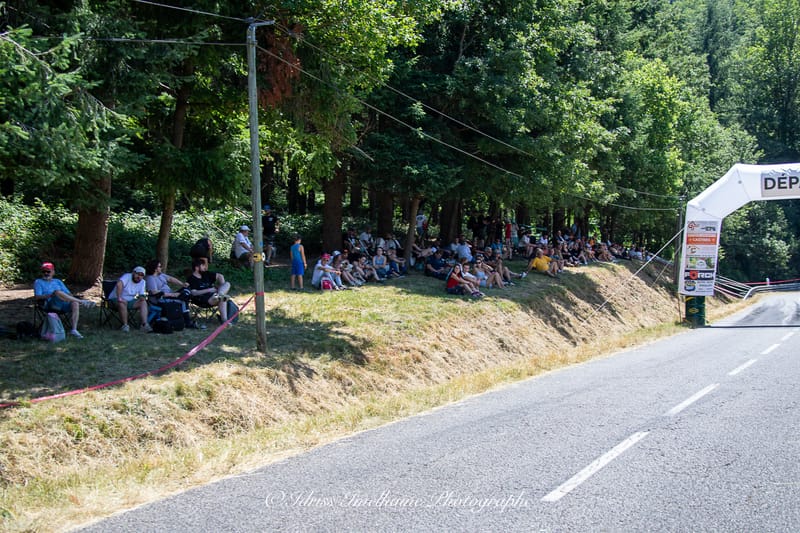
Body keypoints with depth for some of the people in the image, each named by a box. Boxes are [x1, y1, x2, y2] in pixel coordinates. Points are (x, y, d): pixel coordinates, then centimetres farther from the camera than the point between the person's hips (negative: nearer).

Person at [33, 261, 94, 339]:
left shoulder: (58, 281, 31)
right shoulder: (38, 282, 18)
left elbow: (68, 294, 23)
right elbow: (37, 297, 1)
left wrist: (73, 298, -1)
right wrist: (50, 295, -15)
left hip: (63, 304, 4)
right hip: (49, 305, -4)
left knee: (75, 303, -29)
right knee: (57, 292, -36)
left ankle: (74, 330, -33)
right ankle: (82, 301, -31)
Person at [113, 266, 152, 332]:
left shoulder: (142, 282, 5)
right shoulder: (127, 276, -16)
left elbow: (142, 296, 1)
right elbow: (119, 284, -35)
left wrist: (142, 297, -24)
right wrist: (119, 298, -44)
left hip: (130, 301, 6)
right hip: (115, 299, -6)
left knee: (143, 302, -16)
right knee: (123, 302, -38)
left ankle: (144, 325, -30)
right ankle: (125, 325, -28)